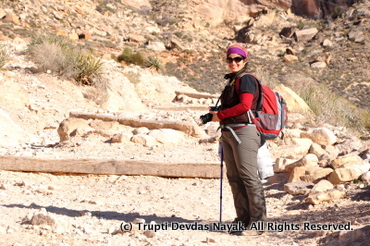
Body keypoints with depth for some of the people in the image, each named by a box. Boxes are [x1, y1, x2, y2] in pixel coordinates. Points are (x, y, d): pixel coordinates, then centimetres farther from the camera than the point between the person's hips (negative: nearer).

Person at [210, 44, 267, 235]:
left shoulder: (246, 79, -9)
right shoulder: (232, 81, 19)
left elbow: (245, 105, -19)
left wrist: (220, 115, -11)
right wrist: (215, 113, 4)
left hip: (243, 132, -10)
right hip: (229, 133, 10)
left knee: (248, 177, -8)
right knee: (234, 177, 9)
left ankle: (257, 222, -5)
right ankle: (243, 219, 15)